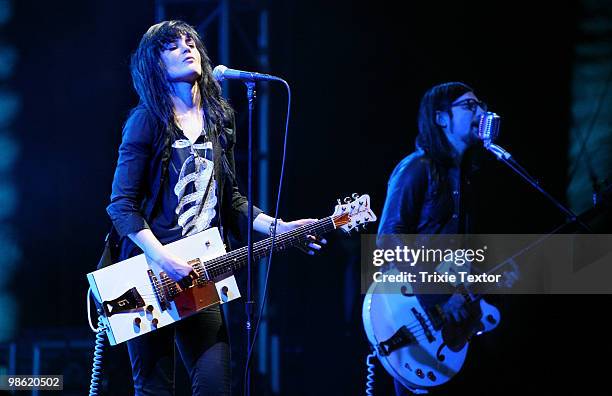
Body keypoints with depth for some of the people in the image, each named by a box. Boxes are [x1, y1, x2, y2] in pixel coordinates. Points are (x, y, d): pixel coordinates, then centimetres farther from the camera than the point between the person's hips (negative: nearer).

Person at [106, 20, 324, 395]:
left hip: (199, 275, 5)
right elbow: (122, 205, -9)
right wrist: (162, 258, -21)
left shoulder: (218, 118, 12)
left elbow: (232, 199, 18)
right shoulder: (147, 120, -5)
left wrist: (280, 228, 3)